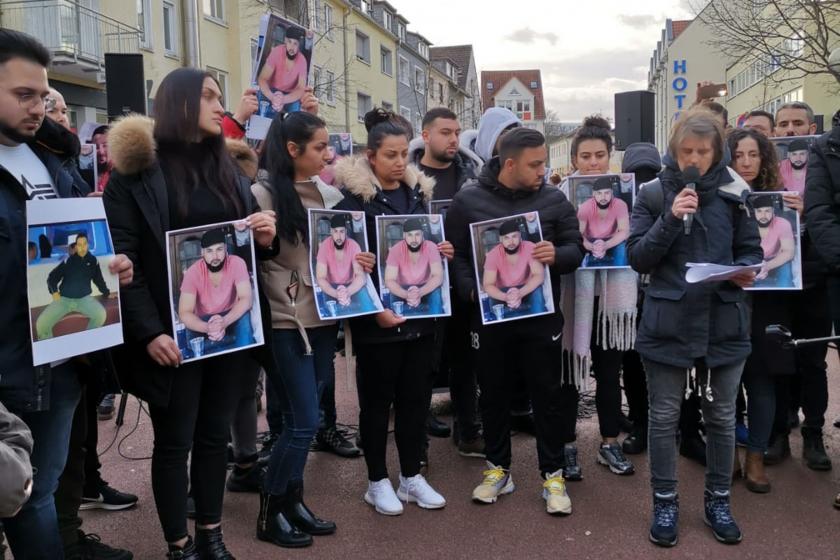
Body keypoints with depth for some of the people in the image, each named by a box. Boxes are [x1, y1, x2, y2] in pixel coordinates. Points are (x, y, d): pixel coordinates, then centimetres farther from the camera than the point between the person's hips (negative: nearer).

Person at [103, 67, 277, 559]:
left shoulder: (227, 168, 12)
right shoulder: (139, 167, -6)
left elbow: (250, 245, 18)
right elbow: (121, 255, -12)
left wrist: (267, 236, -6)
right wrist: (149, 331, -19)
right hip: (173, 331, -5)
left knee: (216, 434, 14)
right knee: (174, 440, 6)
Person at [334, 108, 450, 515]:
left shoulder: (417, 193, 11)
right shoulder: (355, 199, -8)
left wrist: (441, 251, -2)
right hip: (378, 319, -6)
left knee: (415, 397, 12)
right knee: (377, 400, 6)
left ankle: (411, 476, 26)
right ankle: (377, 481, 21)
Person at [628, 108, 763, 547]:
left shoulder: (735, 193, 3)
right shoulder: (653, 194, -1)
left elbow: (753, 251, 8)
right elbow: (638, 259, -6)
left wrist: (745, 272, -14)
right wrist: (670, 219, -19)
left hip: (725, 322, 2)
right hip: (668, 322, -1)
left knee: (722, 416, 13)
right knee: (664, 416, 7)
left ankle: (718, 500, 30)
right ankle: (665, 502, 23)